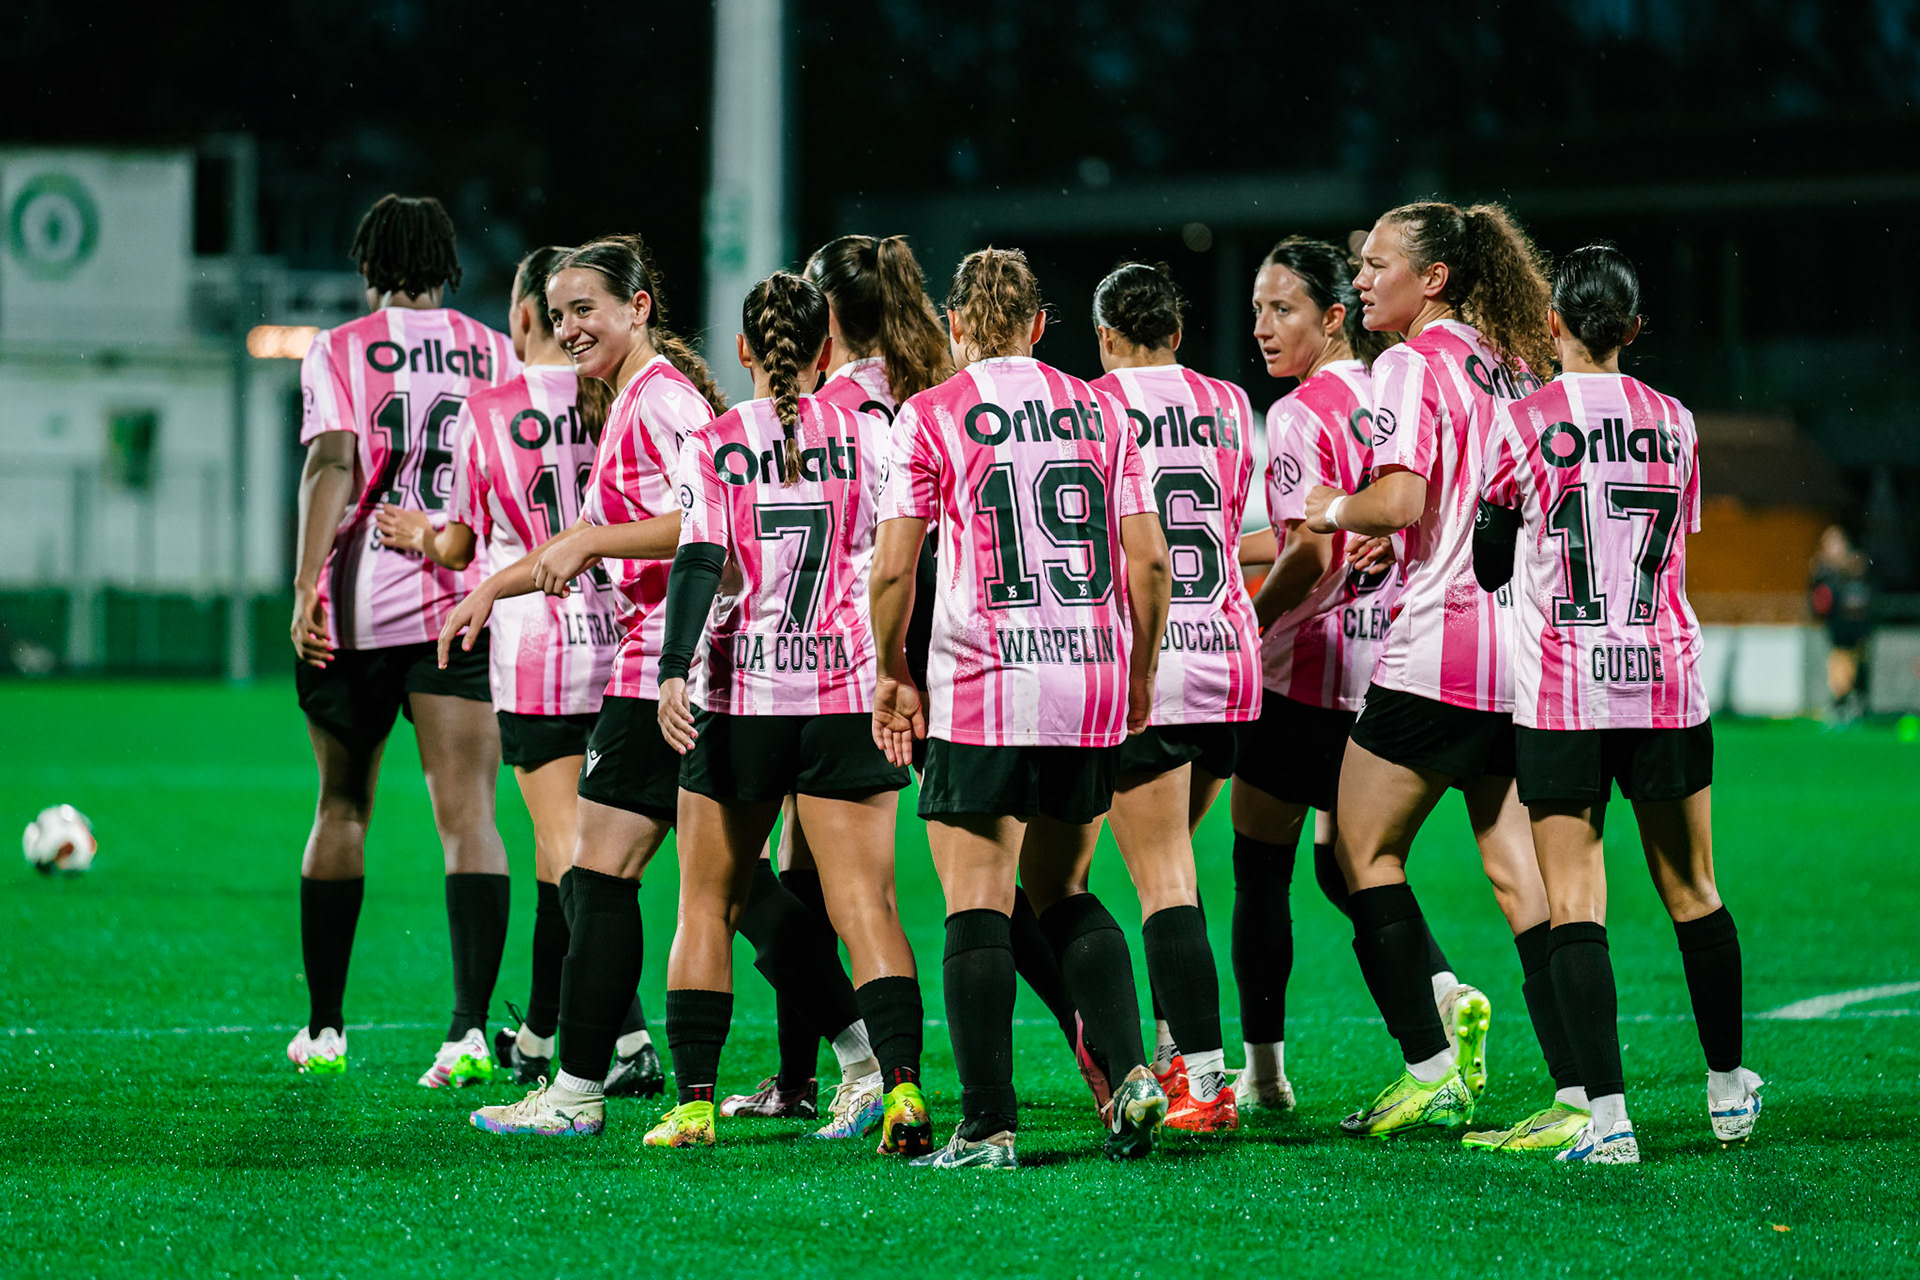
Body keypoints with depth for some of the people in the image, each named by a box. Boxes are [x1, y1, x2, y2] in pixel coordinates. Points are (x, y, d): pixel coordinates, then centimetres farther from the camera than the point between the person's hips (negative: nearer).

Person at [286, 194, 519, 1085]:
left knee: (341, 809, 14)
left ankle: (323, 1028, 21)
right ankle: (471, 1026, -22)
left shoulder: (339, 351, 2)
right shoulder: (496, 356, 10)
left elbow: (333, 462, -12)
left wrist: (306, 587, -16)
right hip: (468, 601, 1)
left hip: (356, 608, -1)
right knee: (467, 815, -7)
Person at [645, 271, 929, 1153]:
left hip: (739, 694, -1)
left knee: (707, 902, 11)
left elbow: (699, 565, -12)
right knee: (865, 904, -3)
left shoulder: (714, 446, -1)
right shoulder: (868, 434, 3)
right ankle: (902, 1086, -19)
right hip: (849, 695, 1)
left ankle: (693, 1099, 7)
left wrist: (674, 674, -19)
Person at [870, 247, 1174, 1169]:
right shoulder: (1098, 410, 9)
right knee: (1062, 893, 17)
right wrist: (1138, 676, 17)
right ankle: (1130, 1072, -1)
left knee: (977, 906, 0)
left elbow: (893, 568, -6)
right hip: (1093, 680, 4)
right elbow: (1147, 556, 7)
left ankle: (988, 1125, -4)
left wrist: (892, 673, 8)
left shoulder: (929, 417, -1)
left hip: (983, 689, -4)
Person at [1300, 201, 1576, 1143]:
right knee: (1518, 870, 7)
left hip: (1436, 650, -7)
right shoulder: (1514, 366, 15)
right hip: (1522, 647, 7)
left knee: (1363, 850, 5)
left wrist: (1333, 509, -1)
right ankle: (1582, 1092, -1)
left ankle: (1432, 1069, -3)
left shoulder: (1412, 364, -9)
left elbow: (1401, 501, -21)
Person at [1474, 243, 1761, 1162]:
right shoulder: (1674, 424, 3)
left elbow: (1487, 567, 3)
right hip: (1666, 680, 3)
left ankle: (1606, 1114, -12)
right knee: (1691, 891, 16)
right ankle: (1728, 1088, 27)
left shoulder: (1521, 425, -6)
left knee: (1574, 903, -3)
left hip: (1560, 696, -3)